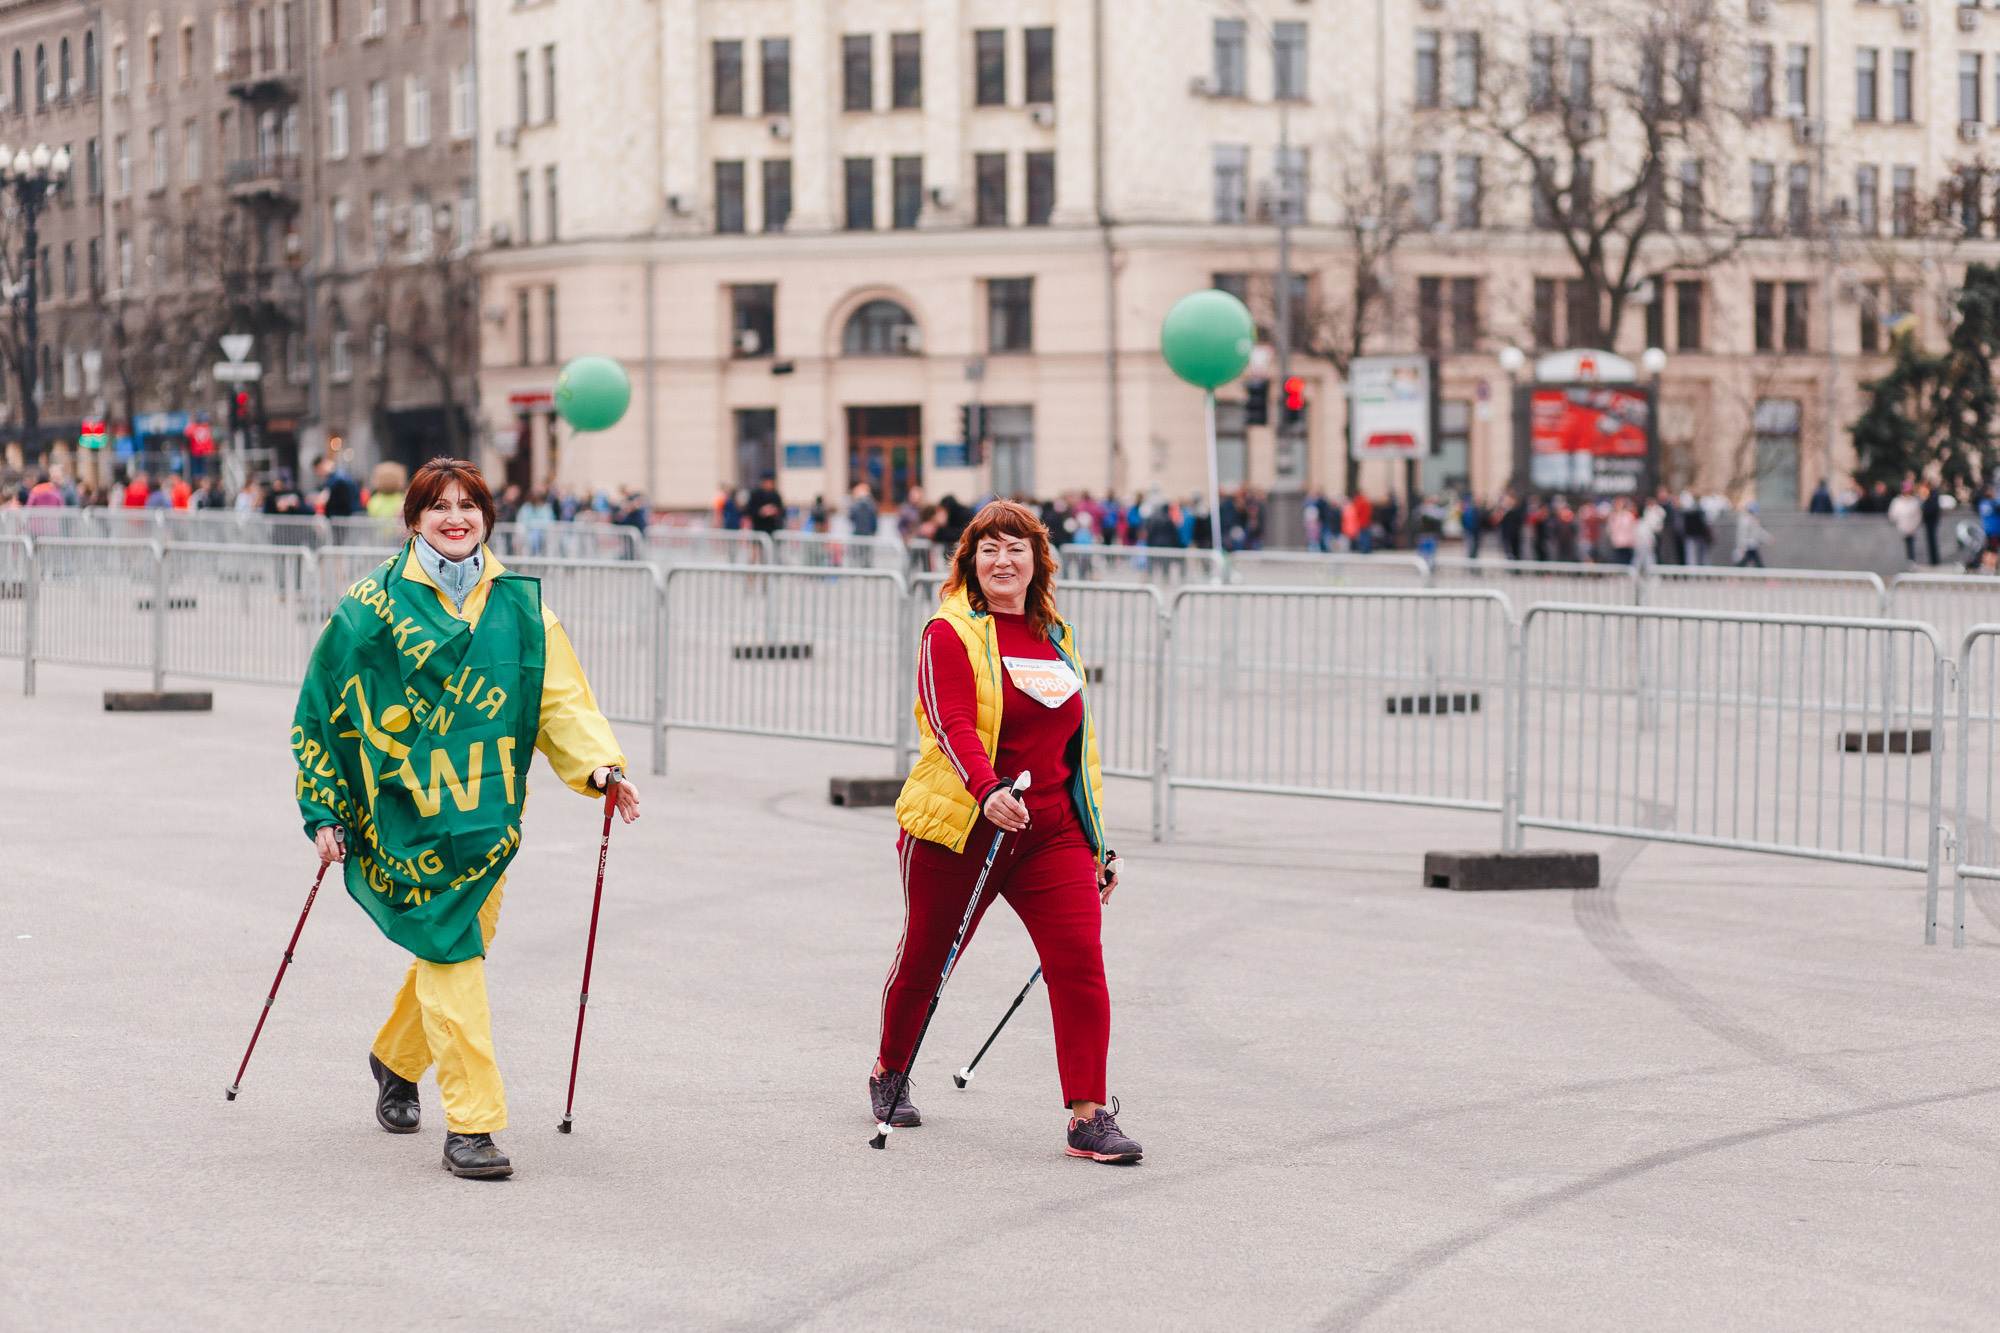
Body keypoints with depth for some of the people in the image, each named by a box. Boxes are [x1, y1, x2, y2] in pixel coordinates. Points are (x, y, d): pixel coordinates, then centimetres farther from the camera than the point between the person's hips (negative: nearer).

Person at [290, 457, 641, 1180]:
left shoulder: (520, 605, 8)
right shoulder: (374, 606, -1)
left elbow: (561, 698, 1)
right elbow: (322, 710, 3)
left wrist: (601, 767, -15)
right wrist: (325, 813, 1)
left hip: (487, 812, 4)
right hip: (405, 810, -4)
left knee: (457, 948, 14)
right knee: (449, 956, -12)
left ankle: (395, 1060, 42)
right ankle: (470, 1125, -10)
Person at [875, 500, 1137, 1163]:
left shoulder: (1055, 638, 14)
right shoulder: (950, 633, -6)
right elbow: (953, 725, -20)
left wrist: (1094, 846, 20)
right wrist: (988, 791, -39)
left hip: (1051, 833, 4)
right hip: (957, 829, -4)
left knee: (1080, 960, -12)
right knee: (923, 959, 10)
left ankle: (1089, 1117, -10)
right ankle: (890, 1073, 38)